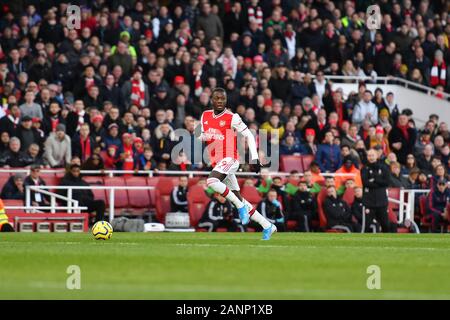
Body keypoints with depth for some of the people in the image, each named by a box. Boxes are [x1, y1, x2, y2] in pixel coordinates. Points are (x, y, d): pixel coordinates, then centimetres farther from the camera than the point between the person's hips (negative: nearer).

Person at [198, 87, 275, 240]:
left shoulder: (232, 118, -8)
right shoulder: (205, 116, 10)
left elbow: (249, 136, -4)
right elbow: (203, 136, 22)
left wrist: (254, 158, -10)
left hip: (229, 159, -7)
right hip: (217, 162, 7)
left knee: (212, 181, -32)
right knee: (238, 199, 9)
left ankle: (240, 206, -17)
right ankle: (267, 226, 18)